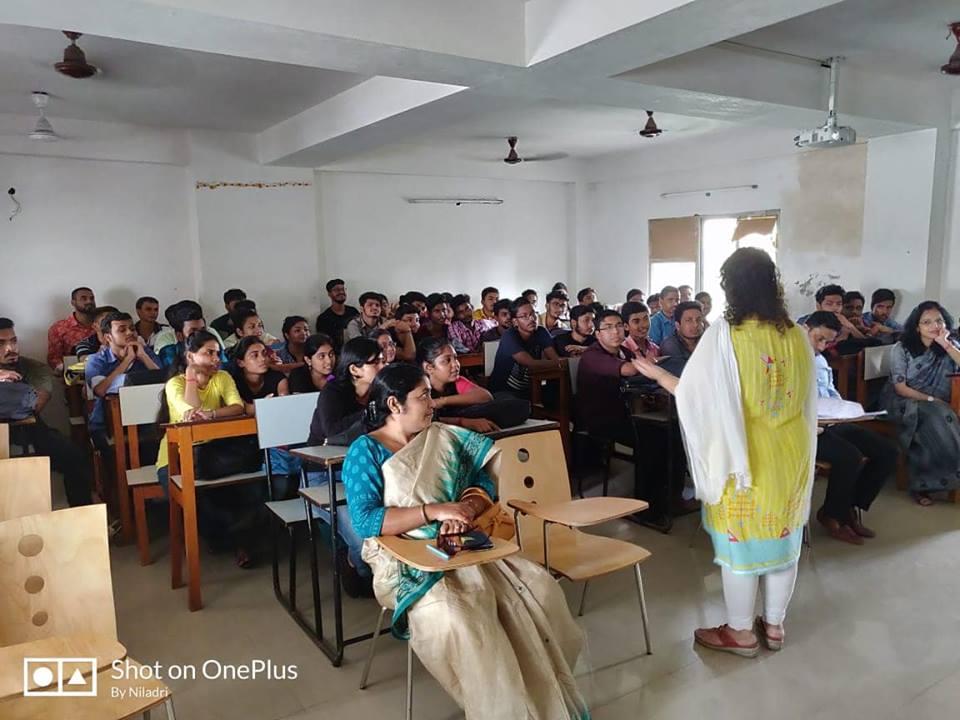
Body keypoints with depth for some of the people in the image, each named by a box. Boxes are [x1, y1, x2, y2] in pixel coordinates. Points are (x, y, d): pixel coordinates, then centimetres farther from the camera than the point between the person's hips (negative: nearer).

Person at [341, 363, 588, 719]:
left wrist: (466, 510, -15)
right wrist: (435, 511, -23)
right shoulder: (365, 452, -6)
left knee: (540, 588, -14)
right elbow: (365, 521, -17)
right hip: (409, 564, -5)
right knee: (455, 619, -34)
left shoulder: (444, 437, 10)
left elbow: (483, 483, 8)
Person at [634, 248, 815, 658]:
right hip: (790, 456, 6)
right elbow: (806, 400, 8)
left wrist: (655, 373, 1)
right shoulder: (796, 336, -1)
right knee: (782, 538, 17)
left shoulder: (725, 334, -18)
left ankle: (740, 632, 22)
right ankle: (774, 624, 32)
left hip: (742, 457, -5)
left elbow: (694, 392, -14)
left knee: (740, 542, 8)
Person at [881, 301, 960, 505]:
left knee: (942, 419, -30)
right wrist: (930, 400, -16)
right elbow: (900, 388, -8)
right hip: (904, 402, -4)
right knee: (936, 419, -32)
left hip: (937, 406, 4)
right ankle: (922, 484, -18)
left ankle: (924, 481, -13)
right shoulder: (902, 348, -5)